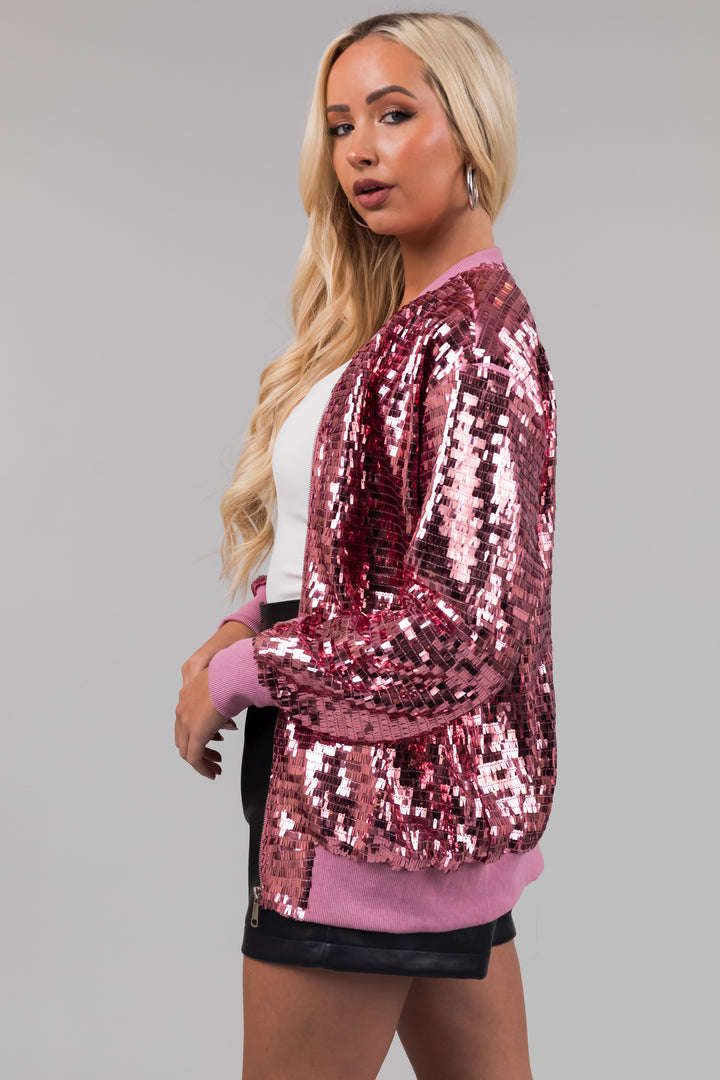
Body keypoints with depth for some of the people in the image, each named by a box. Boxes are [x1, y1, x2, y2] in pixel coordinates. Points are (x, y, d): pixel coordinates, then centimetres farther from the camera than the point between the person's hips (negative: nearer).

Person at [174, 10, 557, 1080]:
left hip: (384, 788, -9)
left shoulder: (471, 333, -16)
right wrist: (251, 623, 1)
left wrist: (240, 672, -13)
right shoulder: (403, 320, 12)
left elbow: (458, 629, -22)